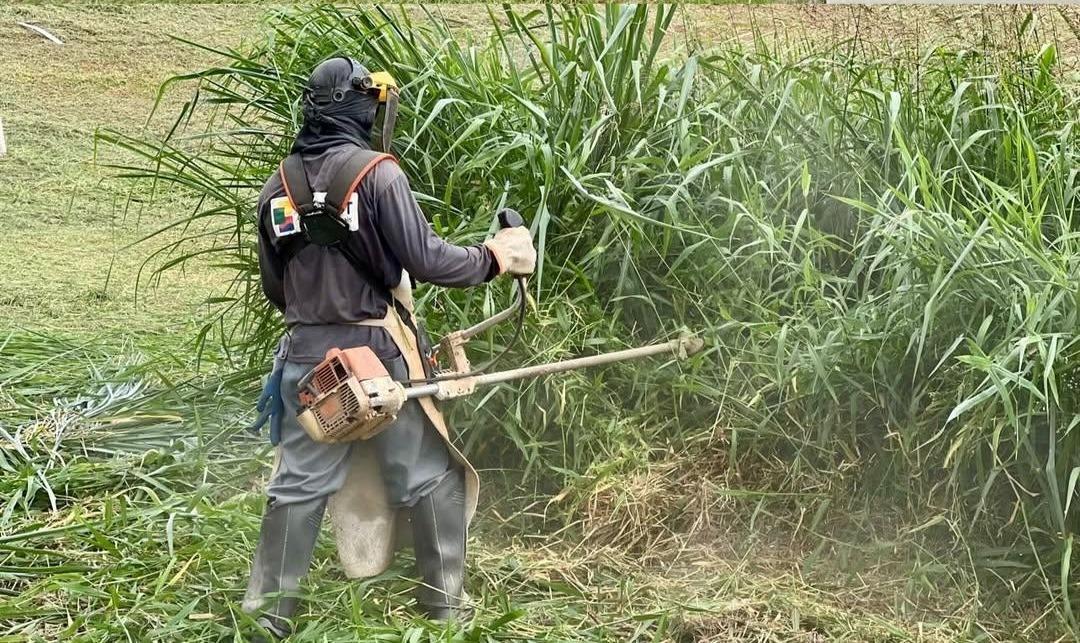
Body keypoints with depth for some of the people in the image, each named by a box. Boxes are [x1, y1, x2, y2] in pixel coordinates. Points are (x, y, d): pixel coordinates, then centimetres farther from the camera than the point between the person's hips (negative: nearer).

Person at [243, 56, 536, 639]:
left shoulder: (279, 185, 4)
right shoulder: (376, 173, -13)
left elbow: (273, 287, 11)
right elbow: (426, 260, -15)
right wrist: (493, 257, -1)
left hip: (306, 356, 5)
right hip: (376, 353, -5)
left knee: (299, 482, 12)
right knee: (429, 476, 10)